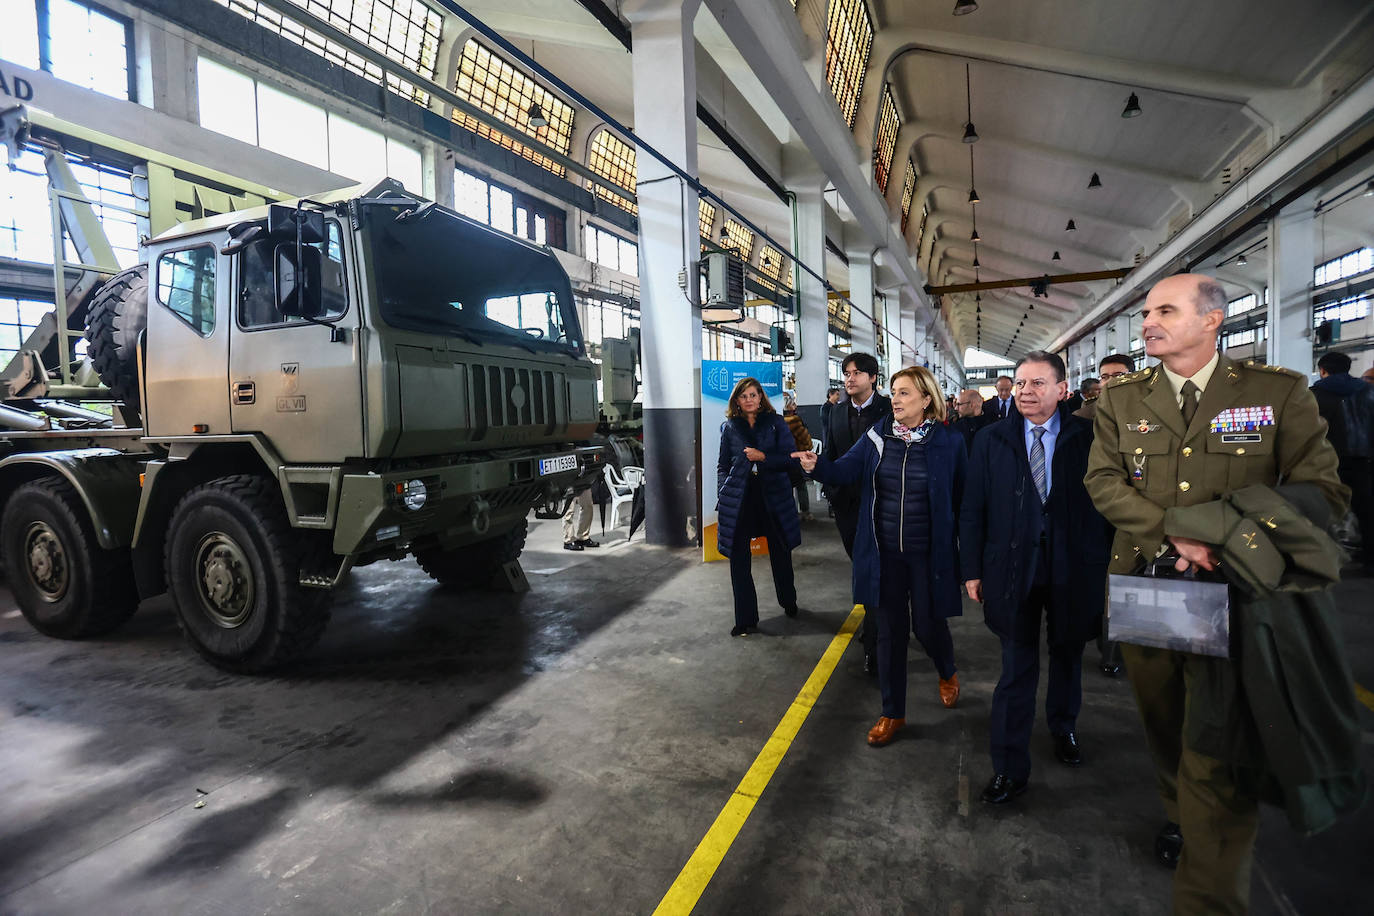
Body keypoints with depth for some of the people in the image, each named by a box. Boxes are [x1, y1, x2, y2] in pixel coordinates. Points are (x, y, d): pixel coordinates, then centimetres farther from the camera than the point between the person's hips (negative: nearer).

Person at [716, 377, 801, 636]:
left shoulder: (776, 423, 5)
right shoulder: (729, 427, 9)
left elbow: (790, 457, -1)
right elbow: (723, 465, 12)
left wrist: (763, 457, -15)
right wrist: (723, 496, 2)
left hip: (773, 496, 0)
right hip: (739, 498, 1)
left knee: (780, 552, 12)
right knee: (738, 559, -1)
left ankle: (789, 602, 38)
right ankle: (746, 619, 9)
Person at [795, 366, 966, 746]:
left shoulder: (949, 442, -7)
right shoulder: (877, 435, 0)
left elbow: (961, 494, -1)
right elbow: (845, 470, -9)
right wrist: (817, 465, -27)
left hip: (927, 553, -2)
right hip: (884, 552, 2)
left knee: (927, 624, 10)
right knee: (890, 631, 11)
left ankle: (947, 673, 48)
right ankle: (892, 713, 28)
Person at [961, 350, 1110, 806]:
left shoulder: (1088, 438, -4)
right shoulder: (991, 440, -1)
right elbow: (972, 510, 0)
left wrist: (1105, 564, -6)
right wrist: (973, 569, -2)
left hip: (1073, 568, 1)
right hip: (1013, 569, 0)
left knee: (1068, 657, 21)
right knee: (1016, 670, 4)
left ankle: (1064, 728, 48)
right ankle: (1010, 769, 16)